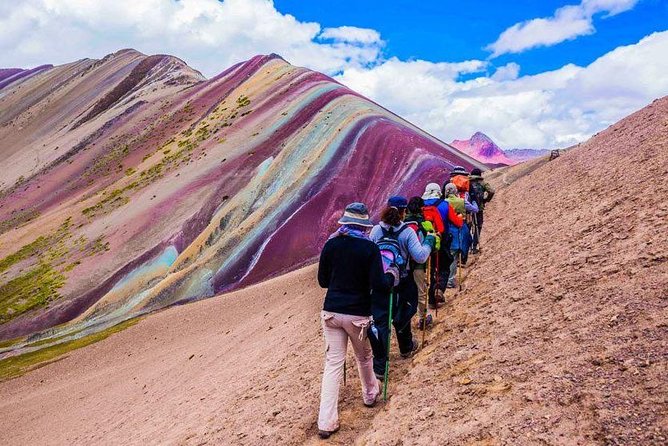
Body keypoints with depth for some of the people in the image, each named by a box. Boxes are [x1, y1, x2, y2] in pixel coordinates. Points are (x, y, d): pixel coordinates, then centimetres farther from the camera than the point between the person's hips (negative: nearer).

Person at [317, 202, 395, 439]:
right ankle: (370, 394, 47)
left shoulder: (331, 245, -1)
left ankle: (326, 422, 1)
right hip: (358, 314, -2)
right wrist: (392, 276, 4)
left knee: (333, 363, 5)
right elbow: (378, 284, -16)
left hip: (331, 311, 2)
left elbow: (323, 281, 7)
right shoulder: (370, 248, -11)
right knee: (364, 357, 23)